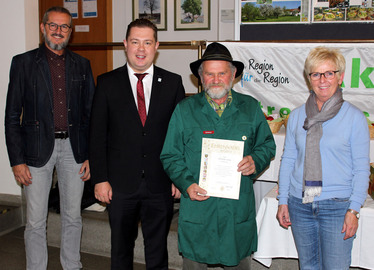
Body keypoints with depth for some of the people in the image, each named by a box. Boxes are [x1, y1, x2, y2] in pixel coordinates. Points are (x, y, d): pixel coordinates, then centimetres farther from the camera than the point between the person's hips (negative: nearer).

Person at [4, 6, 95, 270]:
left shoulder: (82, 65, 8)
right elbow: (12, 116, -1)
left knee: (73, 217, 13)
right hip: (38, 148, -2)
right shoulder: (23, 63, 0)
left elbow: (90, 114, 9)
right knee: (36, 222, 5)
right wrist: (17, 160, -7)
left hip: (73, 147, 2)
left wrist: (90, 156, 3)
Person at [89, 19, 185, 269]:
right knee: (121, 246, 15)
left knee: (158, 248, 13)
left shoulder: (173, 82, 2)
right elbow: (98, 134, 0)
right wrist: (100, 178, -5)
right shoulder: (107, 83, 1)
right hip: (121, 183, 0)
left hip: (161, 183, 0)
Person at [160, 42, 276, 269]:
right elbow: (171, 156, 3)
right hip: (197, 205, -1)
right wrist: (186, 184, -12)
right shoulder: (184, 110, 1)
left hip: (239, 208, 1)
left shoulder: (251, 108, 5)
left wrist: (256, 161, -9)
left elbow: (267, 144, 13)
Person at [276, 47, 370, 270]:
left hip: (337, 206, -3)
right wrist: (283, 201, 6)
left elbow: (361, 169, -3)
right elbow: (288, 161, 9)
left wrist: (354, 210, -9)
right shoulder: (297, 116, 5)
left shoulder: (354, 117, -4)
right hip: (300, 205, 3)